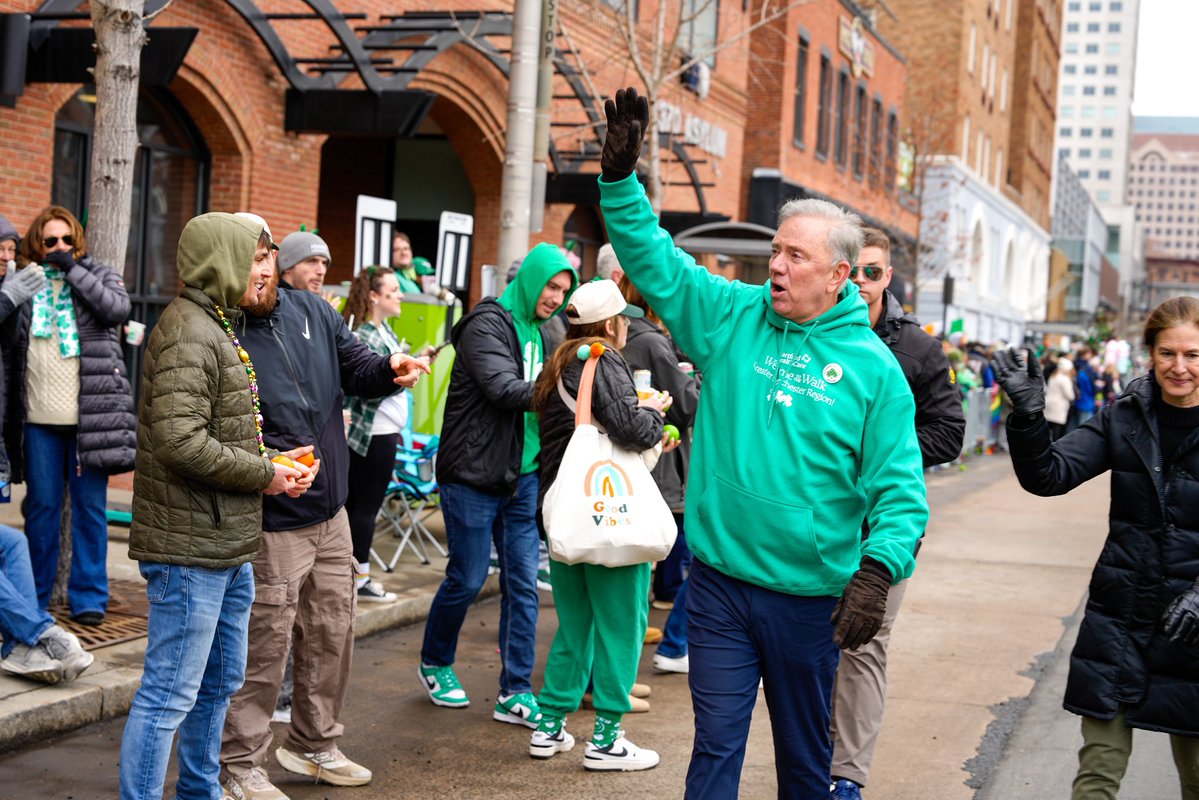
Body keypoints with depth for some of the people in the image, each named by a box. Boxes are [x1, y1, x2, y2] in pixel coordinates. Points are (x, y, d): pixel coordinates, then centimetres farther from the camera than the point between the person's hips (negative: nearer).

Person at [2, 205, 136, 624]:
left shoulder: (99, 275, 8)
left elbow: (118, 308, -13)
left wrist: (73, 268, -11)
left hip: (91, 413, -1)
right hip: (40, 418, 1)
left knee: (90, 507, 3)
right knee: (41, 506, 7)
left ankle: (88, 597, 11)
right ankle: (35, 598, 17)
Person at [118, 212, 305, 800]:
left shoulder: (219, 327, 17)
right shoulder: (187, 332, -16)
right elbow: (181, 442, -26)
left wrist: (273, 464, 7)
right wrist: (265, 475, -16)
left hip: (229, 546, 11)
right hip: (191, 549, -11)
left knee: (219, 682, 21)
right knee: (170, 694, -4)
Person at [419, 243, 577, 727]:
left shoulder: (537, 333, 13)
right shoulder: (487, 324, -11)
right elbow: (504, 390, -25)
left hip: (522, 477, 7)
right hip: (473, 476, -7)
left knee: (523, 583, 4)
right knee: (467, 579, 2)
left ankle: (516, 693, 9)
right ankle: (435, 664, 27)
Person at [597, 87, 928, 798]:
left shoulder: (873, 366, -5)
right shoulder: (732, 316, 1)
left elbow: (899, 486, -8)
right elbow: (653, 260, -1)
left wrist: (878, 569, -23)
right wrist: (620, 175, -14)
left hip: (811, 598, -1)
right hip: (720, 582, 1)